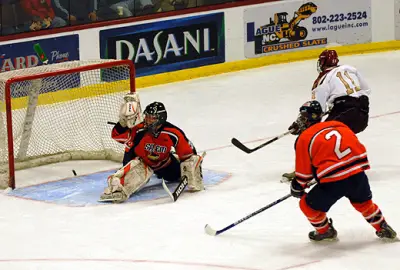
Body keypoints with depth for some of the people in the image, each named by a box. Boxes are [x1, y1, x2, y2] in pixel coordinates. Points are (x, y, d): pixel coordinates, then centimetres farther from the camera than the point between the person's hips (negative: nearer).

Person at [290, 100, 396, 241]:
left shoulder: (304, 139, 1)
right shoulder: (338, 125, 14)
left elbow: (304, 171, 5)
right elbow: (359, 148, 20)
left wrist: (297, 187, 22)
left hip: (332, 182, -5)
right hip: (357, 175, 5)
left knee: (309, 206, 17)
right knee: (363, 202, 32)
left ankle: (325, 231, 31)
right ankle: (383, 229, 37)